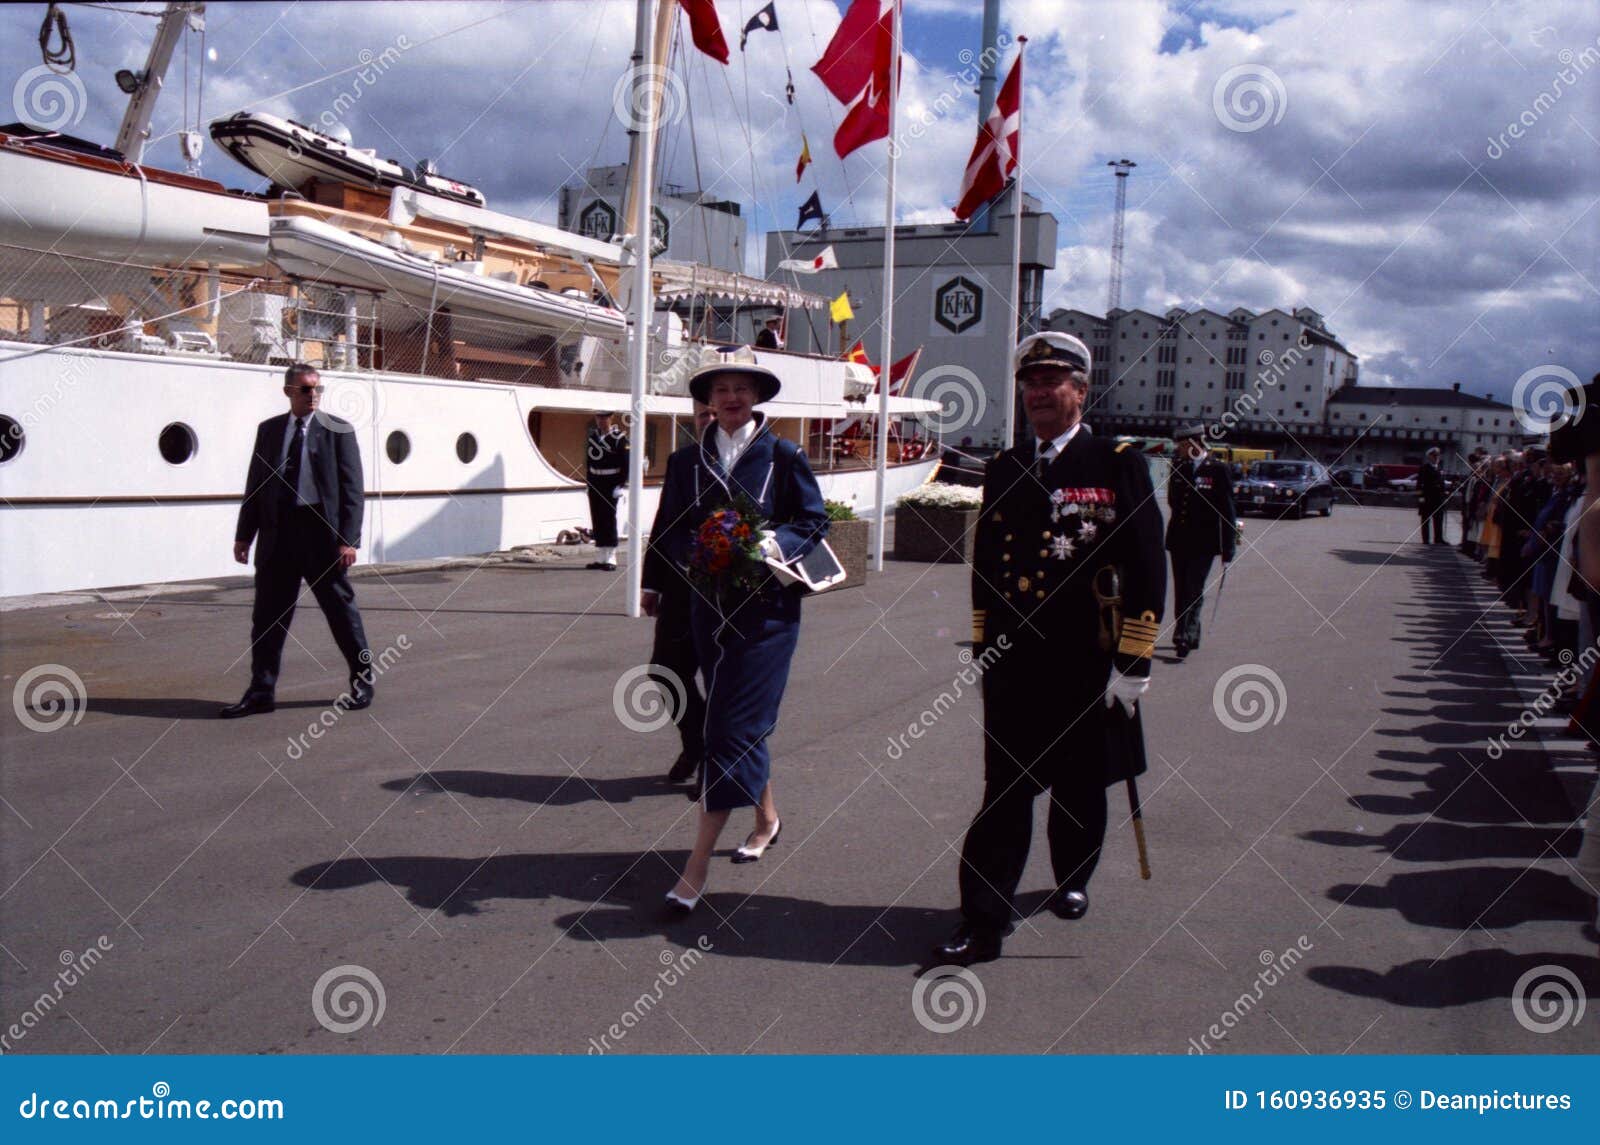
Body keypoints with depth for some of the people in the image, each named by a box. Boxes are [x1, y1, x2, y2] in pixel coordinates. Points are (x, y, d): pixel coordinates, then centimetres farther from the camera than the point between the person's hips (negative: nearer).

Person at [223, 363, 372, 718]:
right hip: (277, 535, 4)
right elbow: (254, 484, 14)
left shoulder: (338, 430, 0)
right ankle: (261, 692, 14)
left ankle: (362, 682, 21)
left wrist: (349, 539, -12)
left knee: (341, 610, 6)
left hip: (321, 534, -4)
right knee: (267, 616, 6)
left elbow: (352, 488, -4)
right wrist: (244, 535, 8)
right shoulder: (268, 430, 12)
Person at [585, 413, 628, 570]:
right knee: (597, 520, 8)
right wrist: (589, 481, 11)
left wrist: (620, 485, -13)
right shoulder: (592, 436, 10)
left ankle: (611, 558, -2)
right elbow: (588, 460, 16)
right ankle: (600, 558, 15)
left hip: (610, 484, -6)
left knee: (609, 519, -5)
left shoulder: (619, 438, -7)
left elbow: (627, 463, -9)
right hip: (594, 484, 6)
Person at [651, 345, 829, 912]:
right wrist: (700, 554, -12)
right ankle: (767, 817, 39)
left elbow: (814, 520, 1)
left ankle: (697, 865, -8)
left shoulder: (782, 455, -2)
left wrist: (775, 544, -17)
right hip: (711, 605, 4)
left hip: (769, 607, -4)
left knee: (734, 728, -9)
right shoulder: (689, 460, 8)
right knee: (740, 724, 14)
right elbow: (670, 530, 9)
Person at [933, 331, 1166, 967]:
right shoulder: (1003, 469, 9)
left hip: (1085, 667, -2)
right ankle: (984, 923, 2)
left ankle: (1073, 881, 40)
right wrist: (983, 646, 13)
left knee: (1078, 786, 15)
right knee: (1004, 790, 0)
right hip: (1012, 664, 3)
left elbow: (1147, 569, -8)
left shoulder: (1118, 464, -5)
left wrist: (1132, 664, -12)